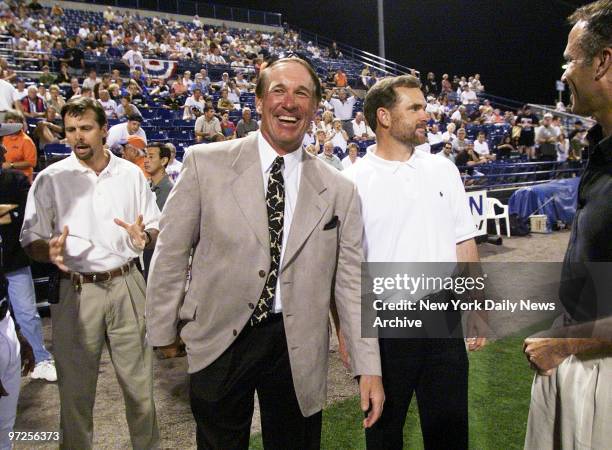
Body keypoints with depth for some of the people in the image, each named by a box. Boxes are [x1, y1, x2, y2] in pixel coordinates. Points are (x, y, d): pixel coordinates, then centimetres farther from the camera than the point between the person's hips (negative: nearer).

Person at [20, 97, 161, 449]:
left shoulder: (131, 173, 6)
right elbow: (30, 241, 2)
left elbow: (156, 229, 10)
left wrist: (143, 237, -13)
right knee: (76, 386, 11)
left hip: (126, 285, 1)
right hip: (75, 290, -1)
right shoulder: (50, 179, 1)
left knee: (139, 380, 9)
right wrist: (51, 250, -20)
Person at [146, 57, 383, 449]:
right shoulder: (206, 163, -7)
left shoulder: (339, 191, -2)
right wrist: (163, 332, 1)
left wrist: (368, 368, -1)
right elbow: (171, 252, -2)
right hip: (219, 340, -1)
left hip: (298, 349, 2)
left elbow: (351, 282, -1)